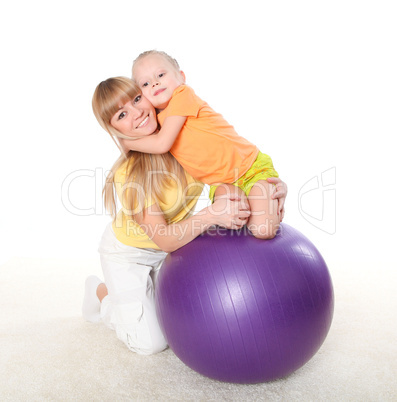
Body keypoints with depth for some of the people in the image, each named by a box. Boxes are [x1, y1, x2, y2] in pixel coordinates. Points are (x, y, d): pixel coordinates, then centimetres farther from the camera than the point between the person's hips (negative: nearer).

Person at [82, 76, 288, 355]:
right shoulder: (129, 174, -34)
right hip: (127, 252, -4)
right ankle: (101, 291, 24)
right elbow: (164, 239, -30)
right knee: (152, 343, 3)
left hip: (170, 246, 5)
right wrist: (212, 214, -43)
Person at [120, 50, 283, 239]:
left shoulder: (183, 95, -18)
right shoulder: (158, 120, 6)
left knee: (264, 231, -18)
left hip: (252, 165, -6)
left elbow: (162, 144, -23)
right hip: (221, 182, 6)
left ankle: (272, 197, 13)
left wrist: (126, 142, -9)